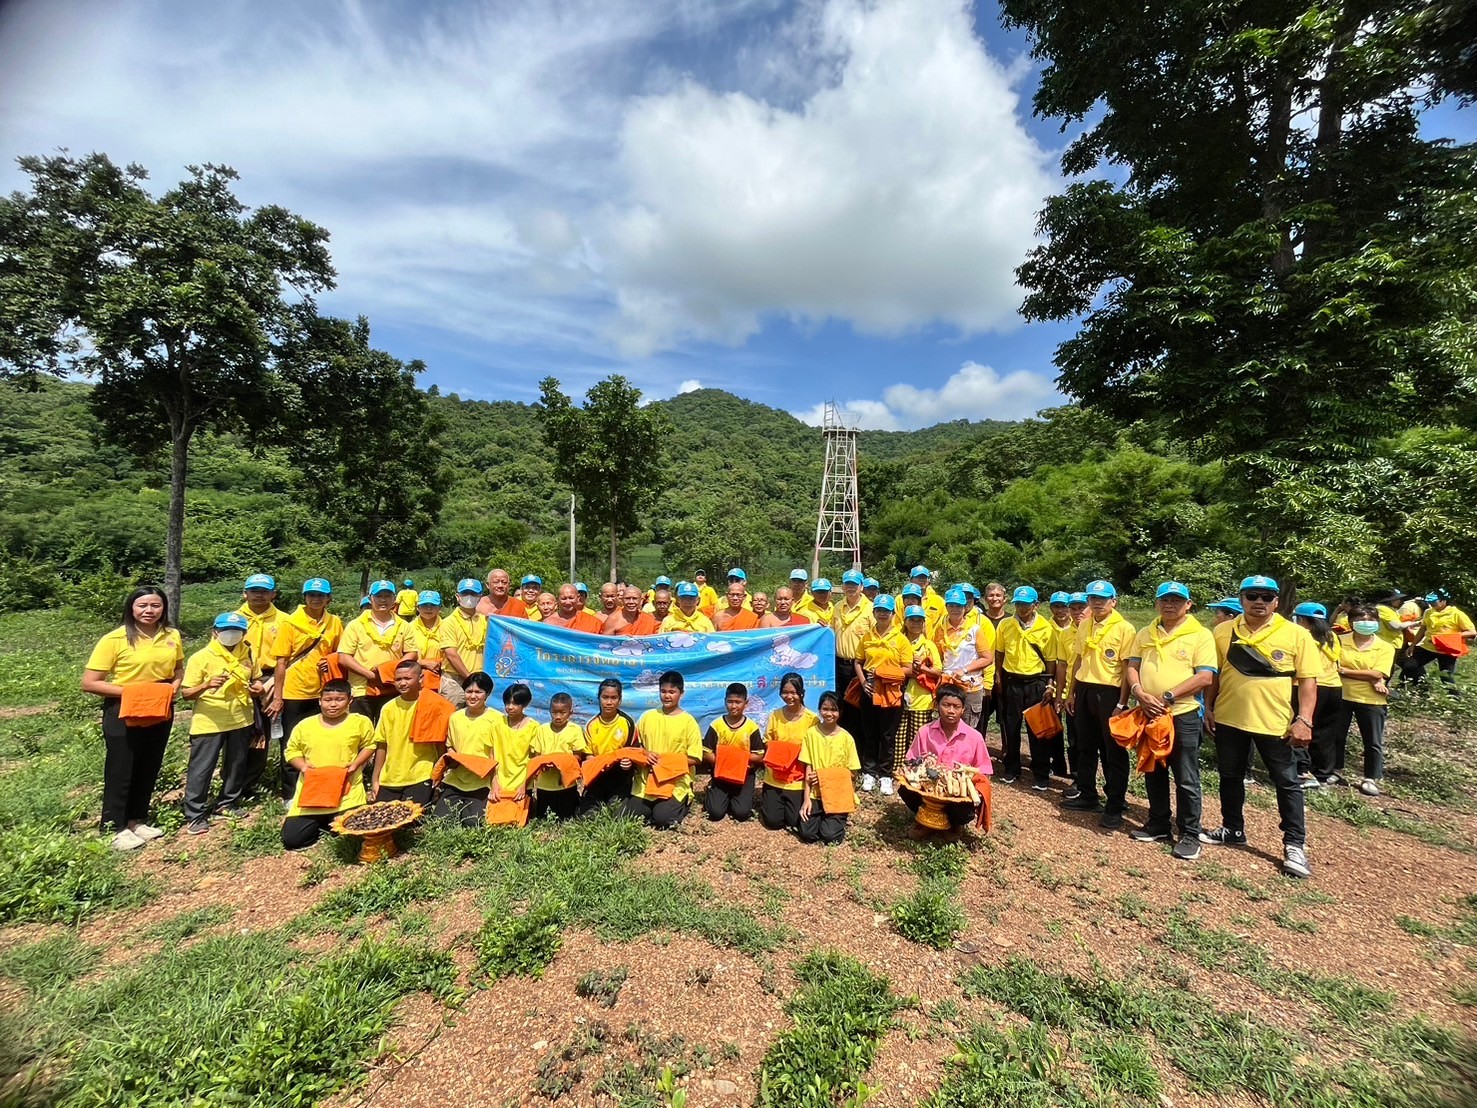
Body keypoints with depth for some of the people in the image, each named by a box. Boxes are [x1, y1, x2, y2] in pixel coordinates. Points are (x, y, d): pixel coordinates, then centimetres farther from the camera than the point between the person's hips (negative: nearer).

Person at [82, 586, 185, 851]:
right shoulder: (114, 639, -15)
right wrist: (131, 691, -22)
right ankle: (114, 829, 22)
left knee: (148, 770, 16)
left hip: (160, 713, 5)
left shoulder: (172, 636, 0)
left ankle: (137, 821, 31)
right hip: (123, 714, -5)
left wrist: (173, 687, -5)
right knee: (120, 772, 7)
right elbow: (89, 683, -13)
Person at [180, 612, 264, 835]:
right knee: (201, 769, 1)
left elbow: (256, 679, 18)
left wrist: (257, 687, -5)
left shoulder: (248, 655, 4)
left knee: (237, 765, 15)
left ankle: (228, 803, 31)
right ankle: (195, 815, 13)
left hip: (241, 720, 5)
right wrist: (207, 685, -29)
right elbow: (186, 693, -10)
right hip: (209, 722, -4)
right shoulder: (200, 658, -10)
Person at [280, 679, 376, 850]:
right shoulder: (304, 725, 0)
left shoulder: (360, 722, -5)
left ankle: (331, 823, 22)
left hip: (346, 792, -2)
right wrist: (302, 765, -8)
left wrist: (356, 764, -10)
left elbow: (369, 746, 6)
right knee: (291, 839, -5)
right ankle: (317, 823, 26)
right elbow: (292, 750, 11)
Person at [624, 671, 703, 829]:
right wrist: (645, 754, -10)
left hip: (675, 782, -3)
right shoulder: (647, 716, 4)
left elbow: (694, 759, -7)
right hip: (646, 780, 4)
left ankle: (684, 803, 10)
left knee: (662, 819, -21)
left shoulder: (688, 722, -6)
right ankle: (655, 807, 18)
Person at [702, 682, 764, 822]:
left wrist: (742, 756, -19)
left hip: (744, 773, 0)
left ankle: (739, 797, 19)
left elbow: (759, 756, -4)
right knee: (716, 812, -13)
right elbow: (706, 753, -3)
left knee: (742, 813, -15)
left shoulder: (752, 727, -7)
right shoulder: (716, 725, -6)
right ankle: (711, 794, 21)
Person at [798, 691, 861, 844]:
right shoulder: (811, 733, -5)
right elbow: (808, 768, -3)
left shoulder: (846, 738, -8)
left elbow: (851, 772, -2)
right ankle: (823, 817, 17)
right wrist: (806, 798, -10)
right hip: (816, 793, 1)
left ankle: (841, 817, 15)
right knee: (807, 833, -13)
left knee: (829, 835, -16)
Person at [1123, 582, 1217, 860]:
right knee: (1153, 774, 15)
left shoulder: (1201, 635, -5)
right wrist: (1141, 694, -11)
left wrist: (1168, 696, -18)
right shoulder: (1145, 634, 10)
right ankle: (1158, 824, 29)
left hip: (1184, 716, -5)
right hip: (1148, 714, 5)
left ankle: (1190, 834, 19)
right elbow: (1131, 667, 7)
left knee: (1186, 780, 5)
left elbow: (1205, 677, -13)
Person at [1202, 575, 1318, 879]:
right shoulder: (1224, 632, 2)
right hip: (1228, 719, 3)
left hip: (1275, 722, -3)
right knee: (1230, 778, 15)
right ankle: (1232, 830, 31)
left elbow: (1308, 680, -5)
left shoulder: (1296, 635, -5)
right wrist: (1208, 707, 4)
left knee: (1287, 783, 6)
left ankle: (1295, 845, 20)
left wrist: (1304, 720, -13)